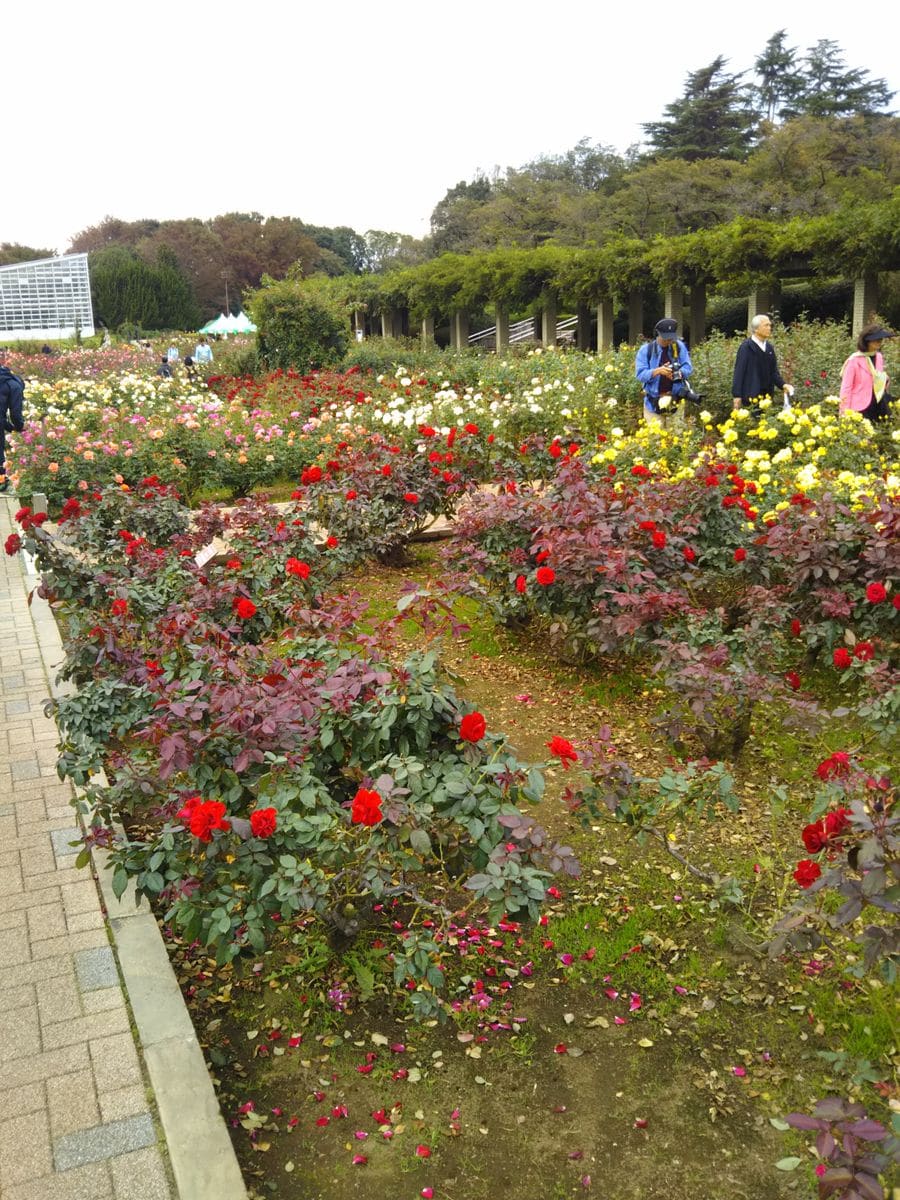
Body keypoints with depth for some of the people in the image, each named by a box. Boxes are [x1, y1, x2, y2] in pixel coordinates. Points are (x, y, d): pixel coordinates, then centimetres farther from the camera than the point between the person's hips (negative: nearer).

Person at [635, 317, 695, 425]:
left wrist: (678, 373, -26)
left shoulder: (679, 347, 1)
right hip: (653, 401, -2)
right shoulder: (646, 350, -7)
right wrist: (657, 371, -32)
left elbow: (688, 368, -3)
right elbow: (640, 374, -14)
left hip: (675, 400, 2)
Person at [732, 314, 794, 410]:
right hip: (751, 396, -6)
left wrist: (783, 385, -5)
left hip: (767, 396, 6)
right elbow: (739, 372, -10)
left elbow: (774, 371, 13)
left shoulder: (770, 347, 11)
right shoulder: (746, 347, -8)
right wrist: (737, 395, -13)